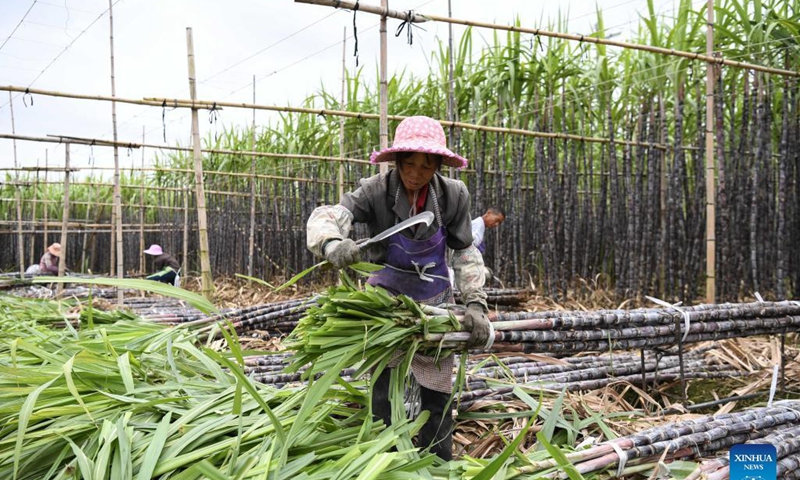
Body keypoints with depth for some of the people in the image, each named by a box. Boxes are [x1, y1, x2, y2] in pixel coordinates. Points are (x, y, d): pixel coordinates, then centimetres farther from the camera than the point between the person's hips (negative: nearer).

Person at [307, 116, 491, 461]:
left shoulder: (453, 195, -16)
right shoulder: (377, 190, -21)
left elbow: (466, 254, -9)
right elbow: (326, 216, -35)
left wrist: (475, 304, -18)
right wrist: (332, 242, -57)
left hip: (433, 303, 2)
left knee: (437, 393, 13)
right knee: (382, 393, 10)